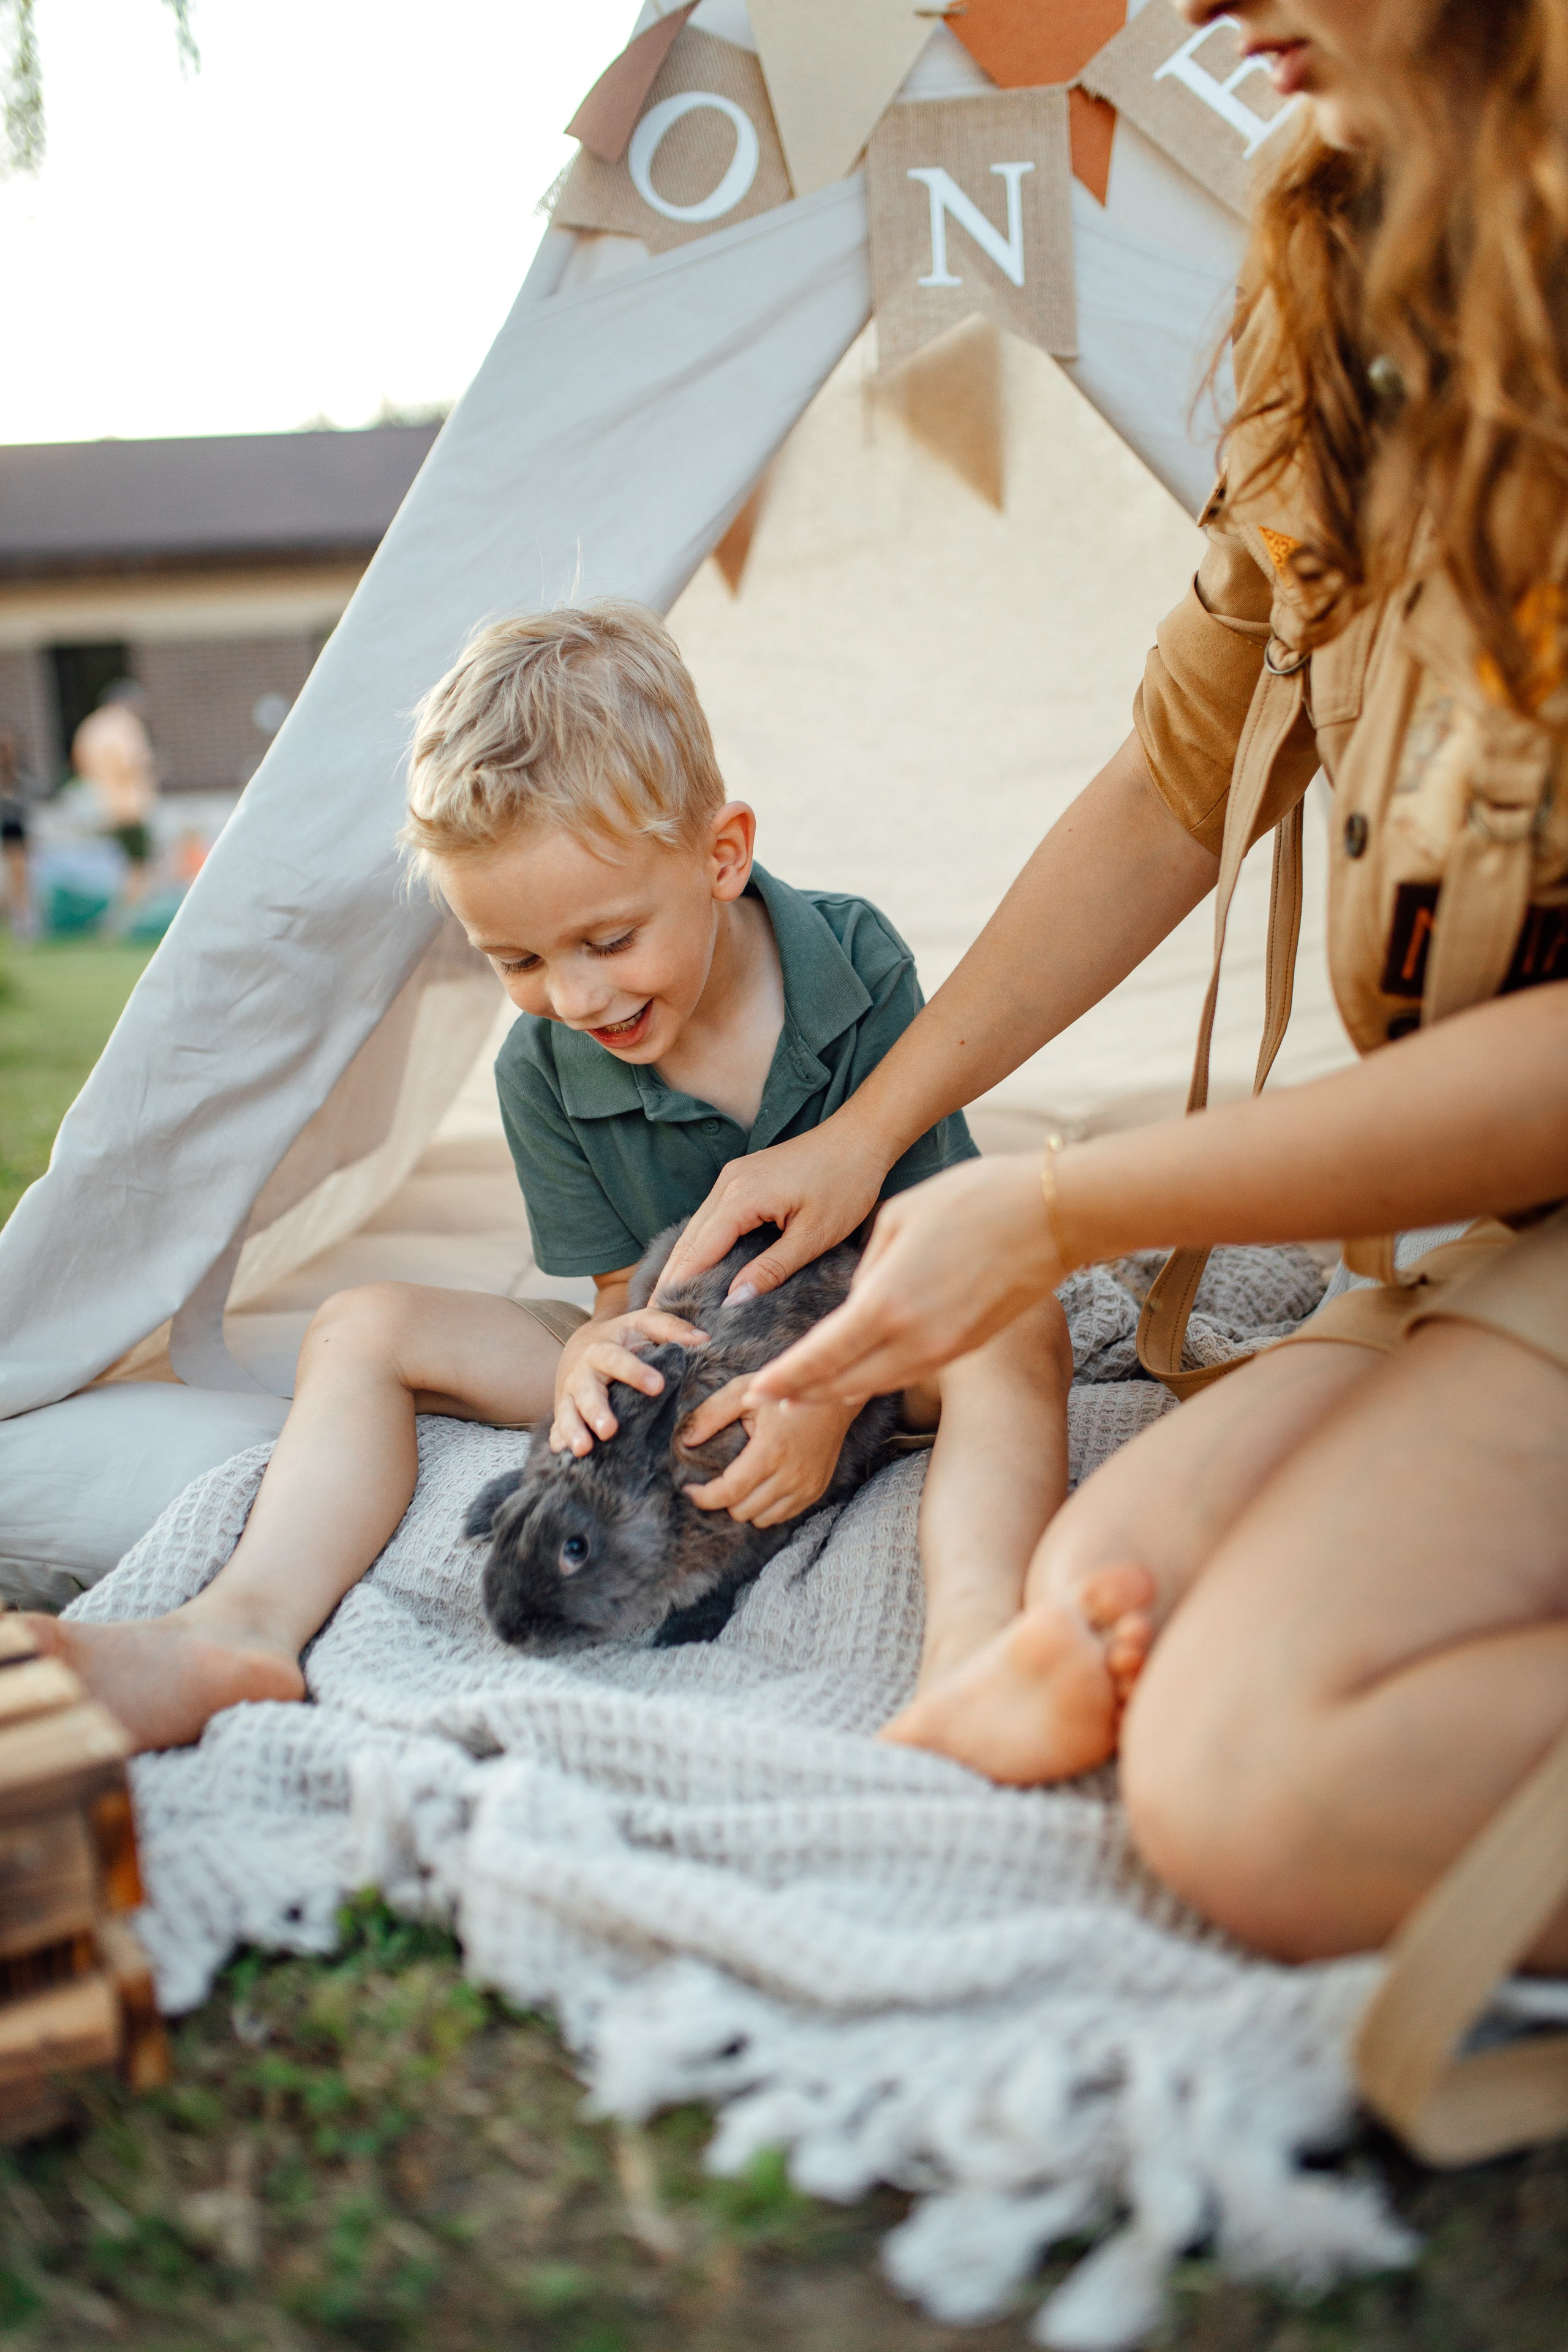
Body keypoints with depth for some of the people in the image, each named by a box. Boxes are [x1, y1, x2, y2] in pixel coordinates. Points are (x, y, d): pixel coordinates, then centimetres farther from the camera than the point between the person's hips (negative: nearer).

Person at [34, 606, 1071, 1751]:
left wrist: (828, 1382, -33)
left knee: (1019, 1326, -37)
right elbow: (625, 1286, -5)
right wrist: (604, 1347, -32)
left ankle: (971, 1646, -61)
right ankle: (243, 1632, -29)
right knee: (364, 1329, -9)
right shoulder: (544, 1070, -9)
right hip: (685, 1357, 3)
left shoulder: (858, 970, -16)